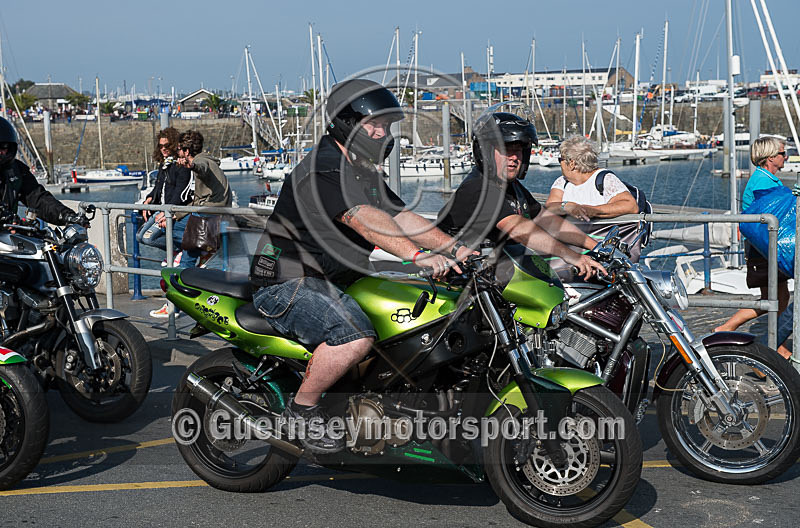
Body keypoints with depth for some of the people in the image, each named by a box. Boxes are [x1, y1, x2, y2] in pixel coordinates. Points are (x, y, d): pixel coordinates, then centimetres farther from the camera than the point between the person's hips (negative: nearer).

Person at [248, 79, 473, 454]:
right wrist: (417, 255, -45)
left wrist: (455, 248, -5)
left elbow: (401, 216, 9)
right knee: (356, 335, -33)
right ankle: (302, 408, -13)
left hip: (334, 282, 10)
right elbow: (364, 219, -33)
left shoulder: (365, 174, 16)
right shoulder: (322, 170, -18)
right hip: (288, 285, -10)